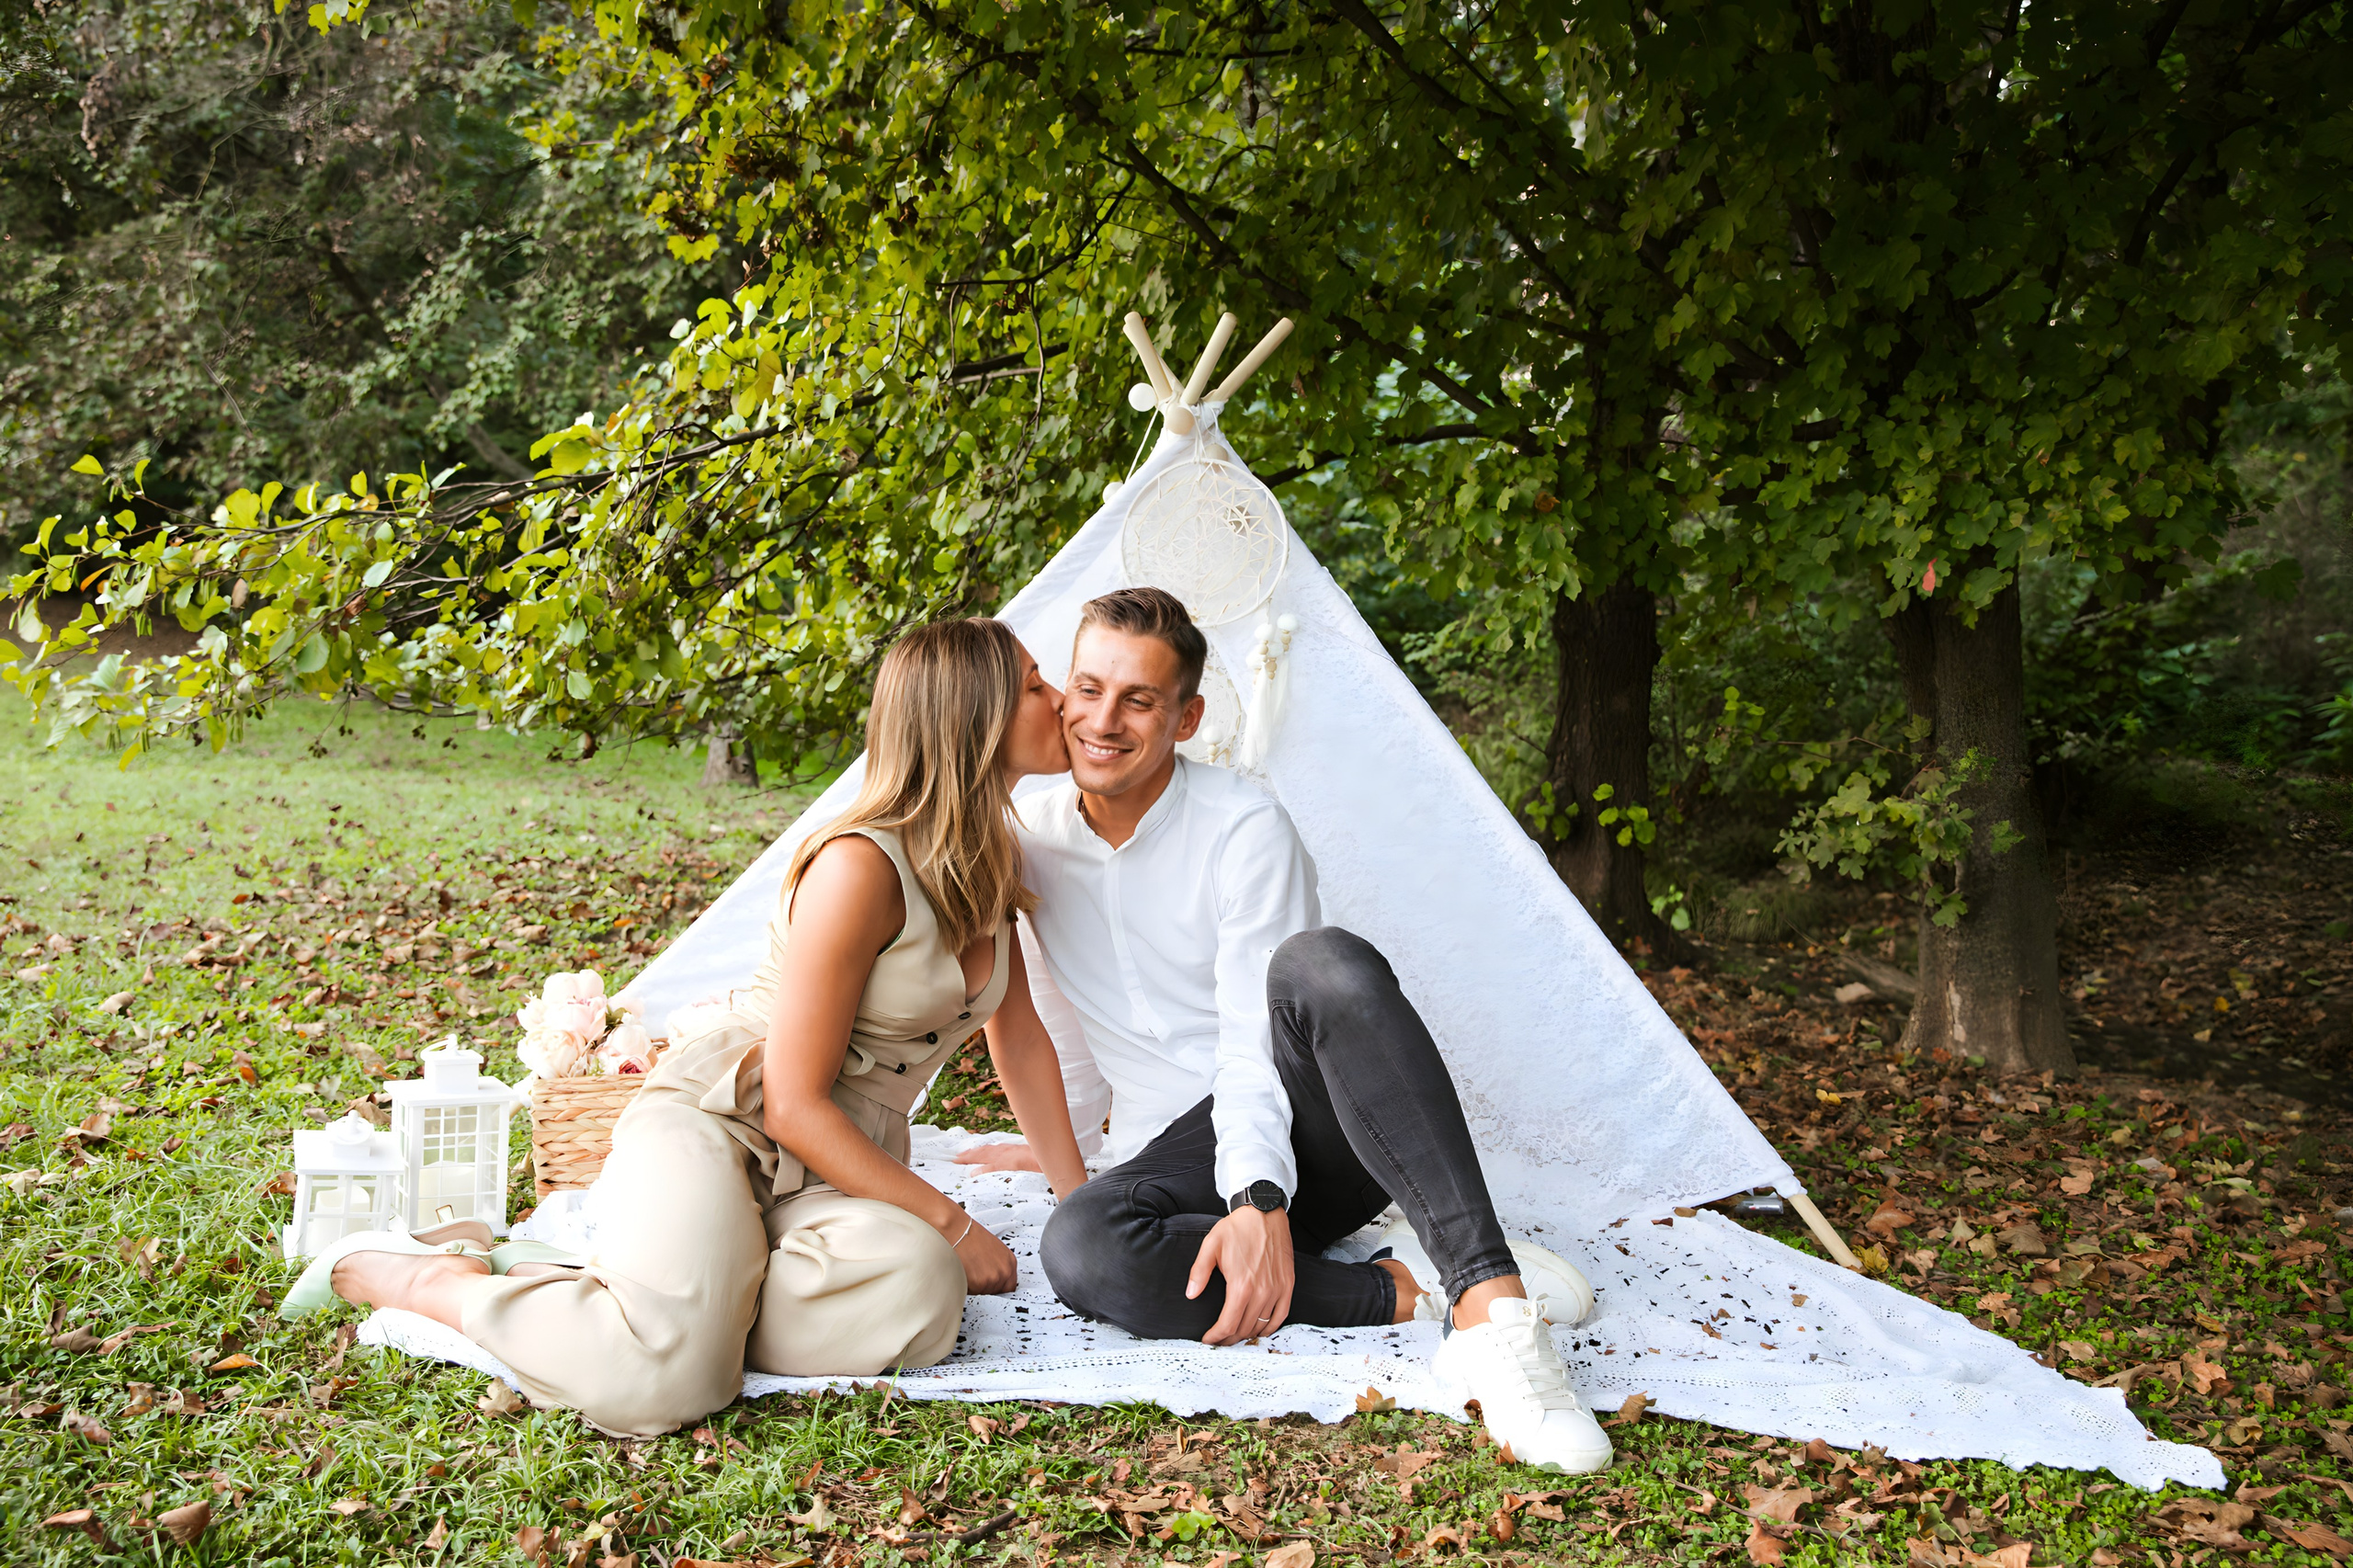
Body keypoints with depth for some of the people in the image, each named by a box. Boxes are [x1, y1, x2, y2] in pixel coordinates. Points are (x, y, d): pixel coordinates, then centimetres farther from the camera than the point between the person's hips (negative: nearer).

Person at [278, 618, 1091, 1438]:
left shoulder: (990, 862, 8)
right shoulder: (859, 866, -18)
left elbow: (1019, 1032, 18)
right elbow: (795, 1105, -18)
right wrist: (948, 1221, -13)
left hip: (838, 1163, 8)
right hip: (717, 1117, -8)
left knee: (917, 1294, -28)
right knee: (664, 1377, -34)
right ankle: (432, 1276, -3)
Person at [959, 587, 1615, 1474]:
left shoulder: (1246, 830, -11)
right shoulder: (1028, 837, 3)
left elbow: (1253, 1050, -17)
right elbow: (1002, 1000, 19)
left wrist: (1259, 1199, -33)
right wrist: (1054, 1146, 21)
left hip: (1309, 1132, -3)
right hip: (1175, 1153, 3)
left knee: (1321, 965, -39)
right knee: (1079, 1250, -35)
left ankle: (1487, 1296, -46)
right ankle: (1408, 1288, -27)